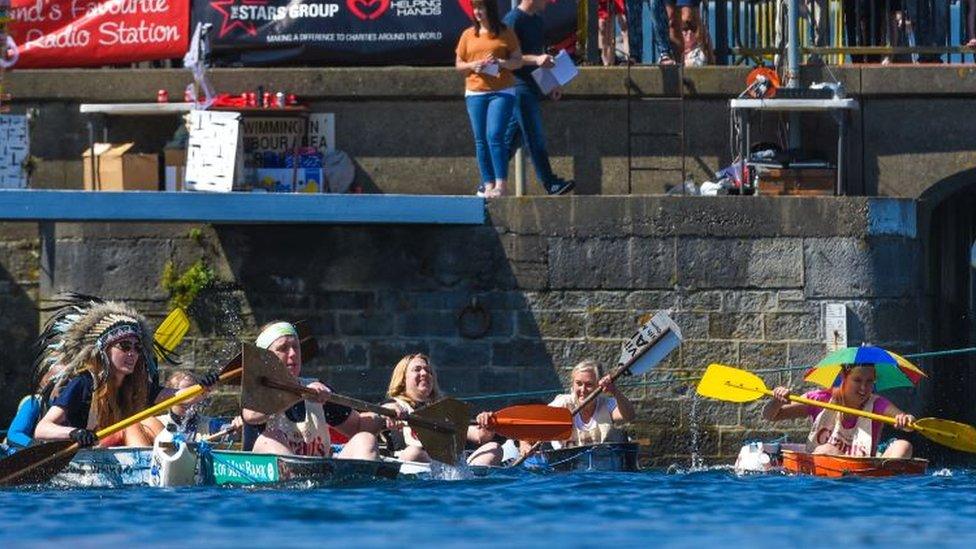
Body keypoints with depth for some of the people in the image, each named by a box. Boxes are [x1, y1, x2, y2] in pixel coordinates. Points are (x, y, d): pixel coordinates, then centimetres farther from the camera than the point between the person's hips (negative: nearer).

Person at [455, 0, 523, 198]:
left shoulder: (505, 34, 4)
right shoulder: (468, 35, 11)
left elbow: (518, 62, 4)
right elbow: (458, 64, 14)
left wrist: (500, 62, -15)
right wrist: (472, 66, -7)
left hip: (502, 92, -4)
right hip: (475, 92, 4)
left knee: (495, 135, -15)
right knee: (480, 140, 1)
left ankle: (501, 184, -15)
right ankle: (488, 184, 5)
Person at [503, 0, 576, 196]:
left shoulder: (537, 19, 17)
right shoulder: (513, 19, -11)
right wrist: (535, 60, -25)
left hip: (532, 87, 9)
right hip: (520, 85, -9)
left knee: (511, 139, 10)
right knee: (535, 137, -9)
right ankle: (550, 183, -10)